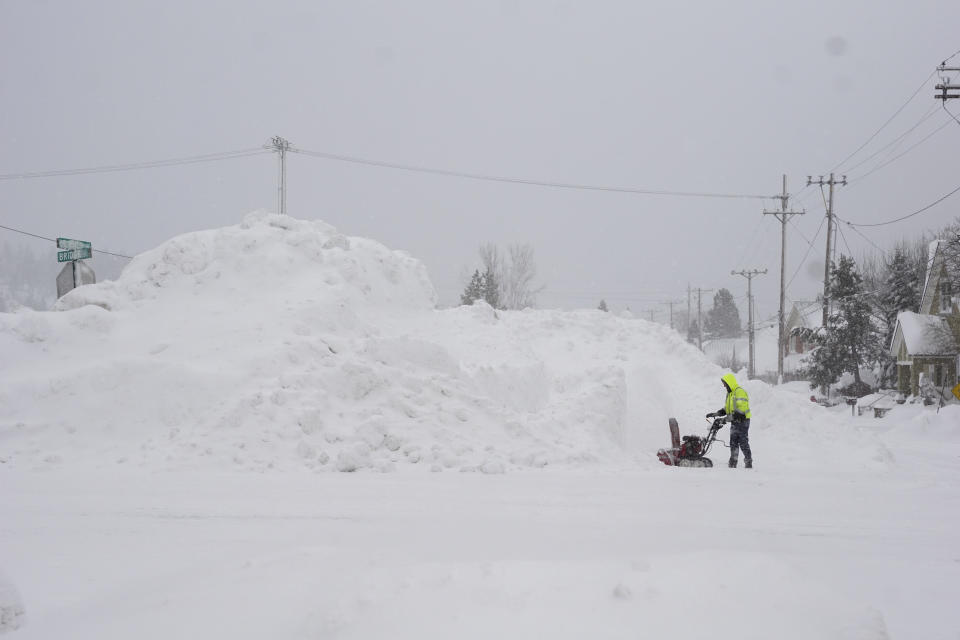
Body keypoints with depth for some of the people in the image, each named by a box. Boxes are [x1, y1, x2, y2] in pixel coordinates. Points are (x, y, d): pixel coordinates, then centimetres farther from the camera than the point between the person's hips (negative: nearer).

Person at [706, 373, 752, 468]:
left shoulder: (740, 392, -16)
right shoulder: (730, 393, 16)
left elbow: (740, 410, -24)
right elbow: (726, 409, 20)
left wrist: (728, 418, -26)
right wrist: (715, 414, 7)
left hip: (742, 421, -9)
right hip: (734, 422, 9)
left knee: (743, 443, -7)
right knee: (733, 443, 6)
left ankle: (749, 463, -1)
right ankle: (732, 464, 7)